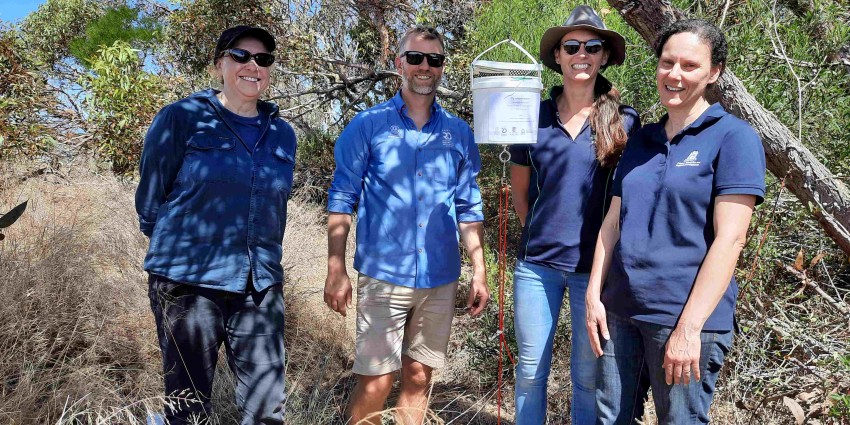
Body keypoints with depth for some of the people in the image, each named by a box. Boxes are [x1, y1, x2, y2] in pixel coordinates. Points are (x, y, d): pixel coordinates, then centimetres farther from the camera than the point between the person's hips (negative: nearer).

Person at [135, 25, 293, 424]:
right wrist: (179, 251, 10)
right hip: (188, 280, -3)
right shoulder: (181, 117, -3)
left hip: (261, 286, 4)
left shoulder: (282, 134, 9)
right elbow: (150, 198, 3)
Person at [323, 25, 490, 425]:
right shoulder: (368, 124, -1)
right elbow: (342, 199, -1)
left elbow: (469, 208, 11)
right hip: (383, 276, -3)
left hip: (440, 280, 3)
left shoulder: (458, 132, 7)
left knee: (419, 376, 12)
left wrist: (479, 272, 6)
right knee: (375, 381, -2)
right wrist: (336, 271, -8)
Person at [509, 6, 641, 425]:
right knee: (529, 370, 10)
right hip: (536, 263, 2)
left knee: (588, 375, 10)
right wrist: (543, 234, 9)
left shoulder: (624, 121, -1)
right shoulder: (534, 116, 3)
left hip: (595, 266, -1)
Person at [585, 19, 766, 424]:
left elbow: (729, 239, -13)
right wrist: (594, 295, 5)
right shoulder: (642, 139, 12)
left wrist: (689, 327, -18)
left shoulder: (733, 137, -6)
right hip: (620, 312, 6)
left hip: (685, 318, -5)